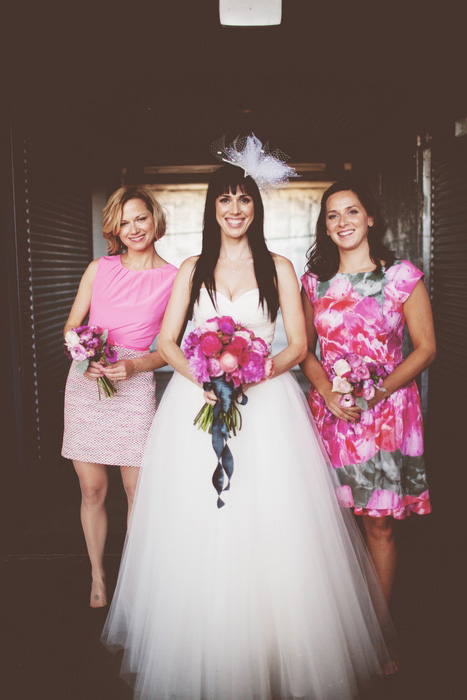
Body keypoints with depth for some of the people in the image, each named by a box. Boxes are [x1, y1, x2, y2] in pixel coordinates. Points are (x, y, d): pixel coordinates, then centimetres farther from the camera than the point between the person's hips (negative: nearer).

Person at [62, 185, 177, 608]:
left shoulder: (174, 279, 1)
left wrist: (134, 366, -14)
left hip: (135, 386, -2)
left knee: (137, 491, 2)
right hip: (85, 382, 2)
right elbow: (71, 327, 11)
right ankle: (97, 576, 28)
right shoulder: (100, 269, 7)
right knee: (92, 489, 8)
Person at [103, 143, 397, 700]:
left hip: (267, 401, -1)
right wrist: (200, 376, -14)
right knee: (199, 529, 2)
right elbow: (166, 343, 5)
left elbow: (299, 344, 3)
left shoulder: (278, 268, 8)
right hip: (198, 401, 1)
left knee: (270, 525, -1)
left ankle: (279, 655, 17)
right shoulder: (192, 270, 11)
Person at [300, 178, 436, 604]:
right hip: (329, 410, 3)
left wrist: (379, 391, -14)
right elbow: (305, 349, 11)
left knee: (379, 522, 3)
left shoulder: (402, 276, -1)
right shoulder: (315, 281, 8)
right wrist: (327, 390, -8)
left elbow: (426, 348, -2)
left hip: (384, 411, -2)